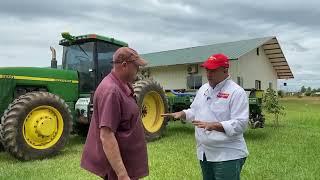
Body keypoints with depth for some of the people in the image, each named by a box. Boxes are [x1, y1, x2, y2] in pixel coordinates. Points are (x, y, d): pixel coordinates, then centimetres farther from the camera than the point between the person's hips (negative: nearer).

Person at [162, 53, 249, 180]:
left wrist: (214, 126, -31)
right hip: (204, 153, 7)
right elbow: (194, 111, 19)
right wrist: (181, 114, 0)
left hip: (228, 156, -7)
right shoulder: (203, 89, 9)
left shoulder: (237, 92, -14)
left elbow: (240, 124, -21)